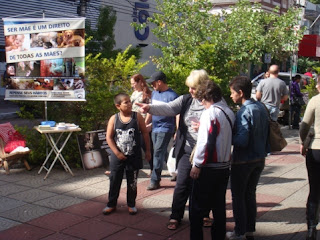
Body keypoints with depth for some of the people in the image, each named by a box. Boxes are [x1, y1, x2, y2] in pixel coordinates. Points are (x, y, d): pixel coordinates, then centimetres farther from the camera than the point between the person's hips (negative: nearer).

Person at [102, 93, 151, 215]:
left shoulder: (137, 116, -7)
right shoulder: (113, 119, -6)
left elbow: (145, 133, 0)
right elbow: (109, 137, -4)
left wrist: (148, 150, 2)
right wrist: (117, 153, -9)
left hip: (134, 156, 0)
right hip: (117, 156, 0)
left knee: (132, 182, 11)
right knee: (114, 181, 10)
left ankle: (131, 204, 27)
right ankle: (111, 204, 26)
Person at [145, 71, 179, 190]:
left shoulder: (172, 95, -12)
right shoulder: (154, 93, 10)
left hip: (165, 129, -8)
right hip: (155, 128, 8)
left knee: (158, 154, -8)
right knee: (162, 153, 14)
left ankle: (155, 181, -1)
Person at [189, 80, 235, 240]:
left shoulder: (210, 113, -16)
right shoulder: (229, 112, 8)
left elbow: (206, 142, -21)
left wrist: (197, 165, -13)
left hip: (208, 167, -8)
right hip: (224, 166, 8)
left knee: (197, 208, 4)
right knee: (219, 206, 17)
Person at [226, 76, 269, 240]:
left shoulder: (244, 112, -21)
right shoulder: (262, 108, 4)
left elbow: (242, 140, -25)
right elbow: (265, 133, 11)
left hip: (243, 161, -8)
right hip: (259, 159, 8)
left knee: (238, 196, 7)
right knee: (250, 195, 18)